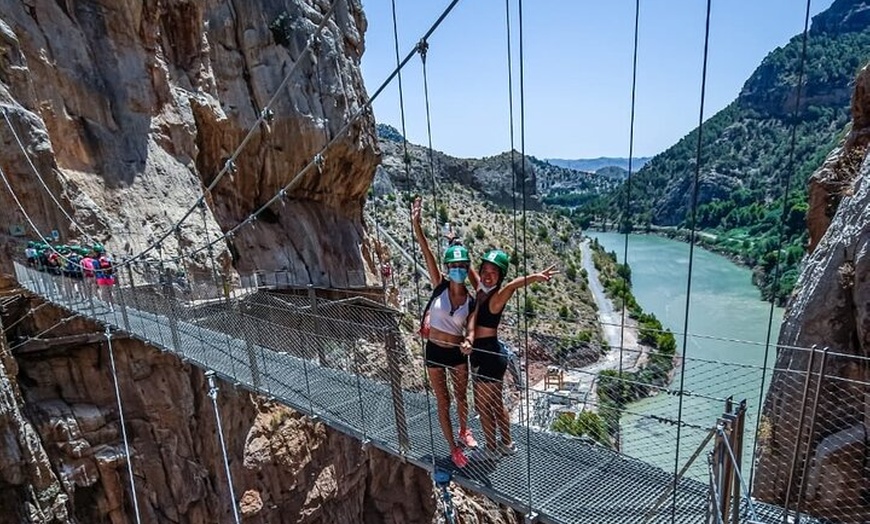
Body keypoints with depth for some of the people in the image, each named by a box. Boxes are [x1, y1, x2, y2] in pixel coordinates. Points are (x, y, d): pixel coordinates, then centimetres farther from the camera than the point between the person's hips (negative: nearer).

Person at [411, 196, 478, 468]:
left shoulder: (471, 300, -6)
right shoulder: (440, 285, -12)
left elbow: (470, 329, -9)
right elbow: (426, 252, -21)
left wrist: (468, 342, -33)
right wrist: (416, 223, -30)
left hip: (457, 353, 2)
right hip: (435, 351, -2)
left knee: (461, 396, 22)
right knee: (443, 402, 11)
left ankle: (464, 431, 51)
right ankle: (453, 447, 30)